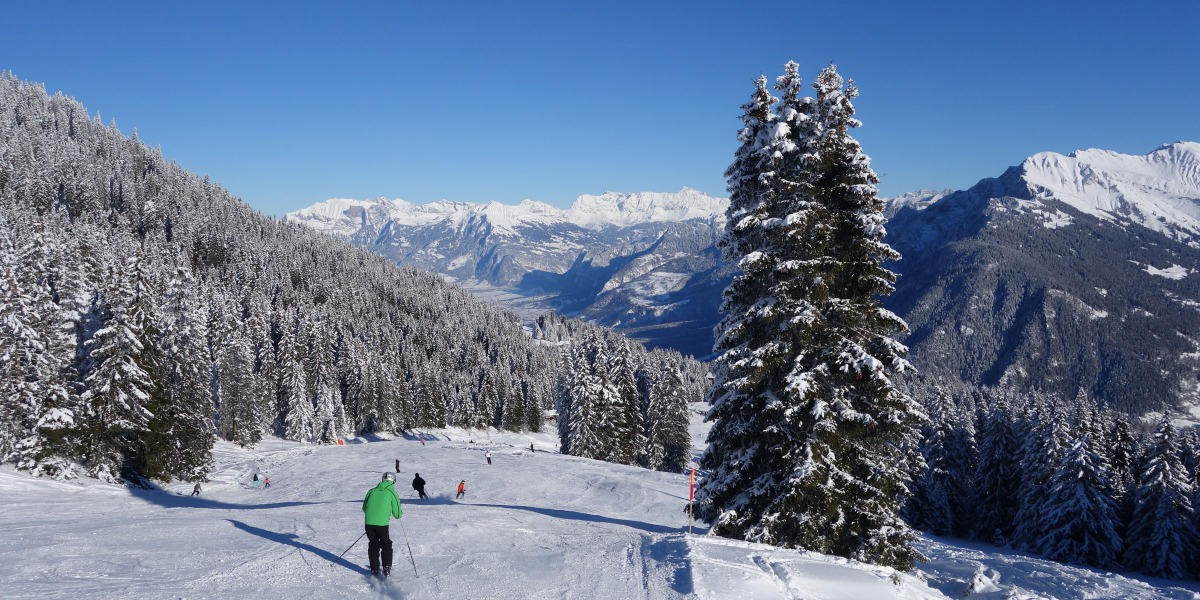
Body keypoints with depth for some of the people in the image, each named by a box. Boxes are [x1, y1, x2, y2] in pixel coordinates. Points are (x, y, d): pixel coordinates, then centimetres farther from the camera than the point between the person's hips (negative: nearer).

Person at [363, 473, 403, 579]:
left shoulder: (372, 491, 13)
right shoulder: (392, 493, 3)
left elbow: (364, 508, 20)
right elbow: (397, 514, 3)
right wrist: (400, 513, 26)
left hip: (369, 522, 3)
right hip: (382, 523, -3)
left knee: (373, 546, 19)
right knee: (386, 546, 14)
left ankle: (374, 570, 21)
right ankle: (386, 569, 6)